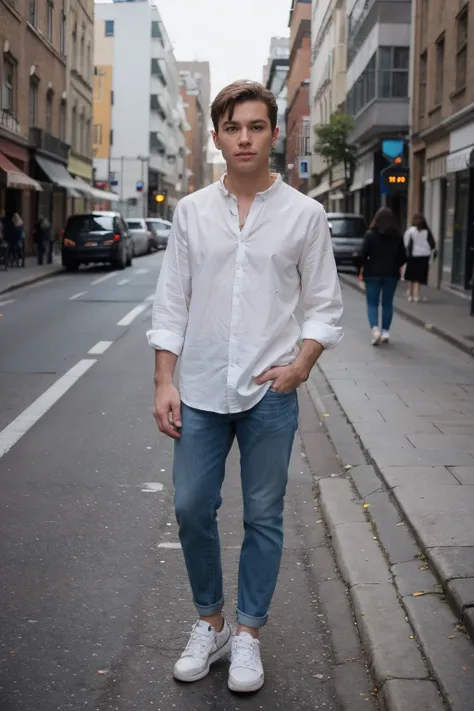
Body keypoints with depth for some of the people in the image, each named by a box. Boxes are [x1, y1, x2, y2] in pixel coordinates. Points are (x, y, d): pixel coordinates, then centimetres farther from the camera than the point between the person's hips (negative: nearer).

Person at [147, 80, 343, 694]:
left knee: (263, 517, 7)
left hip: (270, 395, -1)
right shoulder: (191, 211, 5)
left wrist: (301, 363, -13)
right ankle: (209, 624, 28)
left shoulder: (304, 214, 0)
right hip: (200, 391, 2)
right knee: (192, 510, 6)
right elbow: (171, 304, 6)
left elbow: (325, 305, 3)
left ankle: (247, 634, 24)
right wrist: (164, 383, -1)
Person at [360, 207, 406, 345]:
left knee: (372, 303, 5)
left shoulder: (370, 234, -9)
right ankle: (385, 331, 10)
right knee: (387, 304, 13)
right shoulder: (397, 236, -1)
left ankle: (375, 328, -14)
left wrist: (364, 266, 8)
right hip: (391, 273, 2)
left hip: (373, 273, -2)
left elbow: (364, 254, -10)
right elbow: (402, 257, 1)